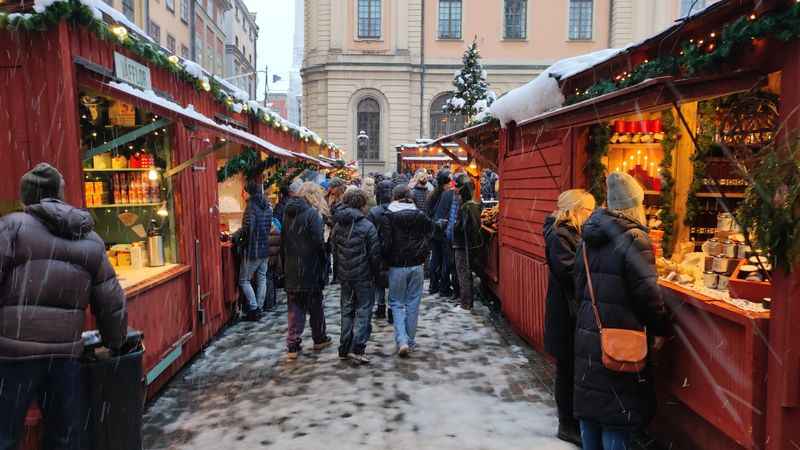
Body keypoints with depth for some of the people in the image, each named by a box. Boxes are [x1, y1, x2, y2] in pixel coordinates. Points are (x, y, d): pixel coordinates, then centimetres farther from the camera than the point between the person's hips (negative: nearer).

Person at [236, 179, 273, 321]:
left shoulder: (251, 206, -15)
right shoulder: (267, 206, 8)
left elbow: (248, 228, -25)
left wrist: (237, 235, -10)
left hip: (252, 249, -7)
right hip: (265, 248, 7)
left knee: (244, 280, 3)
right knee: (261, 279, 13)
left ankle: (253, 309, 0)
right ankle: (259, 309, 17)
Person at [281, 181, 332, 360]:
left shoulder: (288, 213, 8)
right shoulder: (312, 213, -13)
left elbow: (283, 243, 11)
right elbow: (318, 243, -16)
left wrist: (285, 266, 16)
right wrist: (324, 264, -4)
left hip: (291, 270, 5)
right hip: (310, 270, -5)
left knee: (294, 308, 8)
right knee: (315, 306, 13)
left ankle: (292, 346, 5)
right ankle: (319, 339, 28)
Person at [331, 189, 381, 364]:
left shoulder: (337, 225, 2)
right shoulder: (367, 226, -15)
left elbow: (334, 251, 7)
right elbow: (374, 254, -13)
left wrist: (340, 270, 15)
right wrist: (374, 273, 2)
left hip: (344, 275, 5)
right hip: (363, 275, -5)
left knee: (347, 310, 15)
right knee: (364, 310, 3)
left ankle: (344, 349, 18)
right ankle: (357, 348, -5)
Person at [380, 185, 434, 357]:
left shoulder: (388, 216, -8)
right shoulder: (420, 215, 2)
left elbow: (385, 242, -11)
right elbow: (429, 237, 3)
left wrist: (386, 260, 3)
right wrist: (422, 256, 12)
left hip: (396, 266, -2)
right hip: (416, 265, 2)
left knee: (397, 303, 9)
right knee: (413, 304, 11)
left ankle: (402, 341, -5)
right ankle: (411, 341, 18)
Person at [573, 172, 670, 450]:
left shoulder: (590, 238, 7)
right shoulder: (634, 238, -15)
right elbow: (647, 291, -16)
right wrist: (659, 328, -3)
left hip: (587, 333, 7)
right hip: (620, 338, -7)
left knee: (590, 402, 17)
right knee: (618, 407, 4)